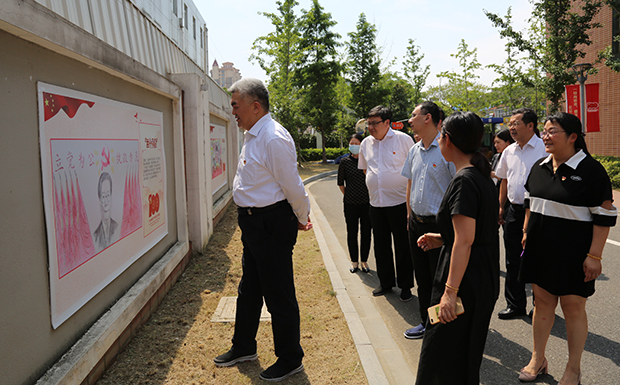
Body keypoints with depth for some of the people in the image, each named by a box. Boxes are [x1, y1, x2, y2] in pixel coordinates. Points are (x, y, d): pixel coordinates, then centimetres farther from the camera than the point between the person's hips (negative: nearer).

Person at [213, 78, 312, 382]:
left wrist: (301, 219, -3)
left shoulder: (274, 138, -21)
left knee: (279, 296, 4)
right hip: (254, 222, 10)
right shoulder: (252, 136, 12)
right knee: (249, 289, 22)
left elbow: (292, 186, -18)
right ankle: (244, 348, 42)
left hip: (273, 225, -10)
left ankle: (290, 360, 23)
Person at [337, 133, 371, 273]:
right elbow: (340, 183, 8)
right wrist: (348, 195, 7)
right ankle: (354, 262, 20)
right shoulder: (345, 162, 0)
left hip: (367, 203, 0)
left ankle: (364, 261, 21)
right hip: (350, 204, 0)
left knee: (366, 233, 6)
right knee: (352, 233, 6)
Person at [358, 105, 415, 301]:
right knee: (381, 245, 13)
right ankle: (386, 282, 28)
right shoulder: (366, 143, 8)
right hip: (376, 203, 5)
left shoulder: (403, 139, -6)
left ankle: (405, 286, 18)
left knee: (403, 247, 3)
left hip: (399, 202, -5)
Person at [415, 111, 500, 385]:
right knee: (466, 356, 22)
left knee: (443, 357, 3)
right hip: (484, 280, 10)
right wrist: (443, 239, 15)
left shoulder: (464, 180, -19)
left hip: (466, 281, -10)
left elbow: (465, 240, -25)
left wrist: (450, 291, -25)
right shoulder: (483, 175, 11)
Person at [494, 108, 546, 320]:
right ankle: (515, 304, 24)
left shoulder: (543, 148, -10)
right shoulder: (509, 151, 11)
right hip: (513, 211, 6)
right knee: (513, 261, 12)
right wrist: (501, 206, 16)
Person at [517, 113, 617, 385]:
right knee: (542, 301, 13)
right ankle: (538, 359, 27)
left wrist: (594, 255, -15)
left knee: (573, 307, 5)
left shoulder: (591, 170, -12)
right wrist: (527, 234, 16)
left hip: (573, 253, -5)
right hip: (540, 248, 6)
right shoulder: (539, 167, 7)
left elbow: (604, 216, -12)